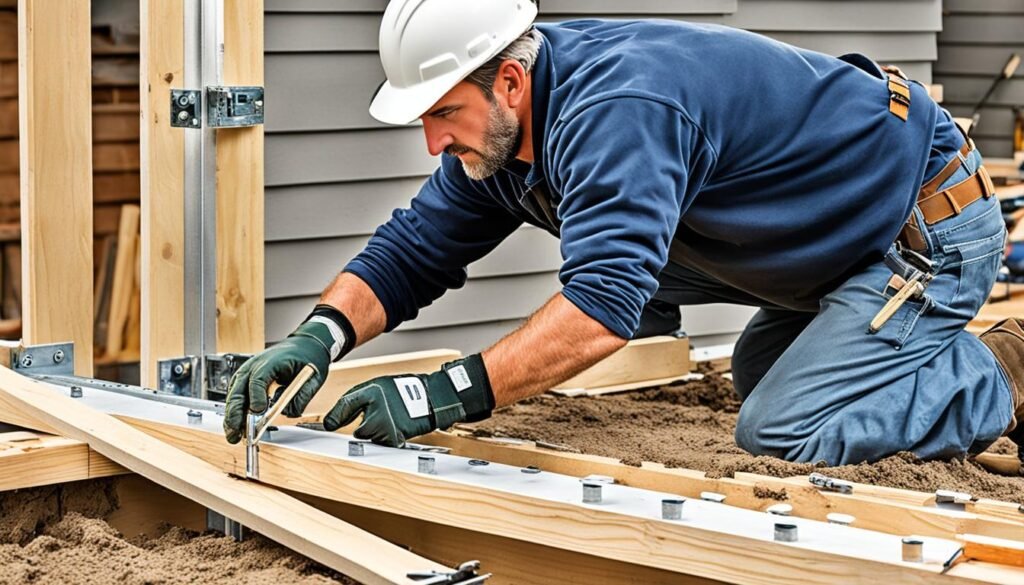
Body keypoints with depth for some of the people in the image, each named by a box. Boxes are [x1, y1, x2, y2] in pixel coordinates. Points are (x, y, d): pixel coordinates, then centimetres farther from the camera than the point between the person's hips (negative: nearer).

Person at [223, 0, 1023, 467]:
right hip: (847, 235, 10)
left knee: (784, 432, -17)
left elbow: (603, 304, -46)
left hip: (930, 226, -10)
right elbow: (411, 251, -1)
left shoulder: (614, 109, -34)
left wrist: (448, 395, -48)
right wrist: (318, 336, -19)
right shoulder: (497, 126, -4)